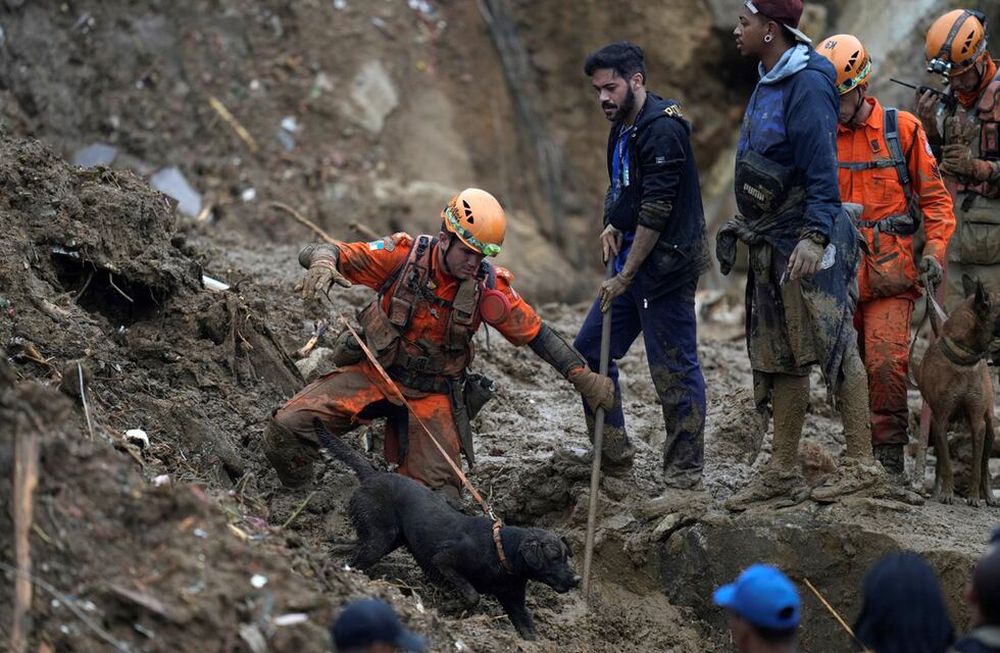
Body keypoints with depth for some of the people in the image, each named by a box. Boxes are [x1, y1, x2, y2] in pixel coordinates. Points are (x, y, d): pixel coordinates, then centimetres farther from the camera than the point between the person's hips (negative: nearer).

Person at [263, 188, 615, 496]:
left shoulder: (488, 285, -12)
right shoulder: (402, 256, -16)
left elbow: (536, 333, -1)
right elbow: (318, 252, -16)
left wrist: (583, 377, -8)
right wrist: (322, 263, -41)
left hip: (432, 393, 1)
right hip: (372, 372, -1)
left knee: (438, 492, -12)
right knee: (286, 429, -21)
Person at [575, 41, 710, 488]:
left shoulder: (661, 129, -17)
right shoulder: (623, 128, 13)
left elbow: (657, 209, -21)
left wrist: (626, 275, -19)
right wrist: (613, 225, 3)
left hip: (665, 266, -10)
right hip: (632, 263, 10)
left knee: (674, 368, -5)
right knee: (588, 351, 13)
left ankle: (685, 472, 2)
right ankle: (613, 452, 22)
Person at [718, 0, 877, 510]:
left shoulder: (807, 85, -15)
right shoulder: (768, 84, 14)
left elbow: (823, 170, -21)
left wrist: (814, 235, -27)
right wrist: (744, 226, 25)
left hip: (809, 243, -10)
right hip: (772, 244, 10)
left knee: (833, 344, -6)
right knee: (781, 357, 10)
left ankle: (860, 464, -1)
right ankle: (783, 474, 15)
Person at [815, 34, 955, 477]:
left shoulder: (902, 129, 1)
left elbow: (934, 196, 5)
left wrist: (935, 251, -6)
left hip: (890, 274, -3)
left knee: (886, 364, -13)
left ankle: (890, 454, -4)